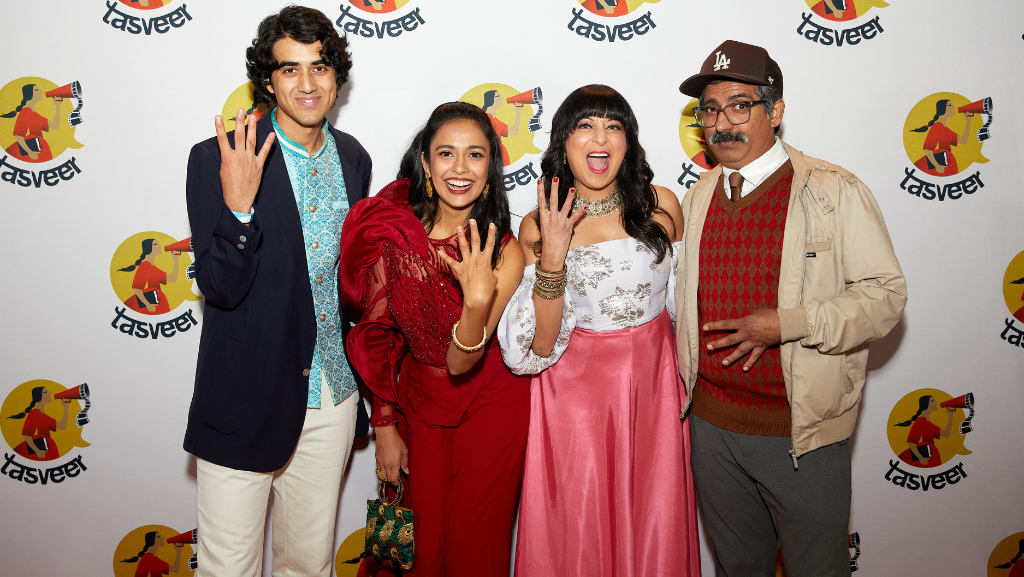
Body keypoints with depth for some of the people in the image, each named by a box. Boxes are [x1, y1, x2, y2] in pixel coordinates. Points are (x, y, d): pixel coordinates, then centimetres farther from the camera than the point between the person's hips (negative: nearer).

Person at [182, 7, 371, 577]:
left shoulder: (353, 157, 4)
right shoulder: (216, 160, -12)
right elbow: (221, 289, -16)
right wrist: (238, 205, -32)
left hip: (333, 397, 4)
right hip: (247, 401, -4)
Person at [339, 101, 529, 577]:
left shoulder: (504, 251, -19)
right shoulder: (392, 233, -14)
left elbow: (460, 364, -22)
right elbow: (377, 335, -3)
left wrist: (478, 300, -40)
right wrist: (384, 424, 1)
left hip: (490, 406, -2)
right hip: (418, 399, 2)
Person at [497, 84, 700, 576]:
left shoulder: (660, 207, -5)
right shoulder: (537, 226, -8)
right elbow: (537, 349, -14)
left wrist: (689, 383, 11)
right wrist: (551, 257, -25)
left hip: (651, 387, 2)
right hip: (573, 393, -1)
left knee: (651, 527, 12)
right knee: (575, 534, 10)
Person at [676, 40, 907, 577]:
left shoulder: (834, 191, -9)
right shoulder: (697, 197, 7)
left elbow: (885, 294, -12)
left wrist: (789, 323, -24)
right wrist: (684, 382, 9)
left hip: (803, 431, -4)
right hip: (711, 422, 5)